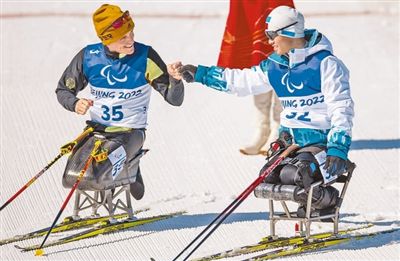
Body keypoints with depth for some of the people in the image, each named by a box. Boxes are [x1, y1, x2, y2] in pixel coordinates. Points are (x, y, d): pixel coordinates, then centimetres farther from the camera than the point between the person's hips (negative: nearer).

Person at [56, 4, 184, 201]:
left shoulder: (145, 57, -12)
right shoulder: (88, 57, -6)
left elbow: (174, 99, -11)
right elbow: (63, 90, 8)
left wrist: (175, 79, -33)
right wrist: (75, 104, -15)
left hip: (131, 132, -3)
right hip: (96, 130, 4)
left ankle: (129, 169, 7)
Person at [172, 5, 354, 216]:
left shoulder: (325, 63, -13)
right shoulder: (275, 66, 8)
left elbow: (341, 107, -15)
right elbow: (241, 80, 20)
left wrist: (338, 148, -24)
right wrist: (199, 74, 18)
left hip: (321, 140, -7)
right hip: (290, 137, 7)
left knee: (292, 174, -31)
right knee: (268, 177, -14)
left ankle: (327, 198, -3)